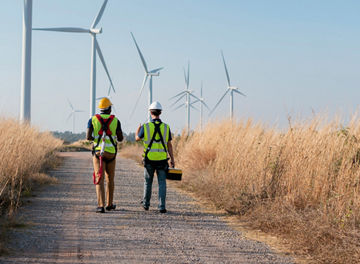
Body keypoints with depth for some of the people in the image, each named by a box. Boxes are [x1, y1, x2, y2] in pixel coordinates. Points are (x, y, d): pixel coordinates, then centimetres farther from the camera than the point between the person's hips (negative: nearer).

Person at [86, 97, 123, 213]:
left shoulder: (93, 120, 0)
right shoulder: (115, 121, 0)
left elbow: (88, 137, -8)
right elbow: (120, 138, 0)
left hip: (98, 152, -1)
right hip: (111, 153, 1)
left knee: (99, 180, -5)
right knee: (110, 179, 18)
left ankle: (101, 206, -18)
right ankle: (109, 204, 28)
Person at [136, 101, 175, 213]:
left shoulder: (145, 127, -8)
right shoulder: (166, 127, -3)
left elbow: (137, 138, 10)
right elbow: (169, 145, -1)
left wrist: (138, 129, 31)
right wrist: (172, 159, 7)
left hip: (149, 159, 0)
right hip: (162, 160, 0)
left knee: (148, 182, 16)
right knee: (162, 183, 3)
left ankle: (146, 204, 27)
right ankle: (162, 206, -4)